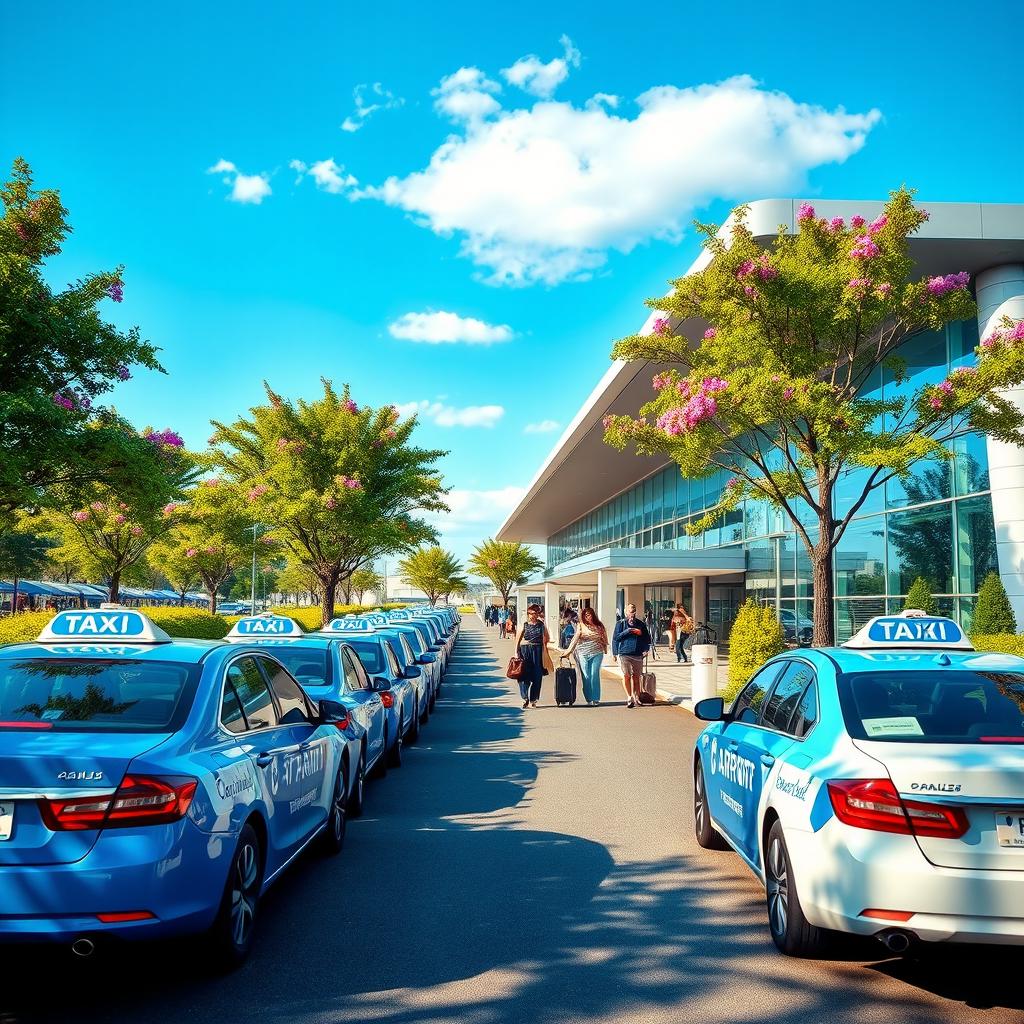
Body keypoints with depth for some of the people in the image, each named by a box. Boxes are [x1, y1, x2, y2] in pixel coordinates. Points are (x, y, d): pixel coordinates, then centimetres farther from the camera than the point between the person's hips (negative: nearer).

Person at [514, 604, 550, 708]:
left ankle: (533, 700, 10)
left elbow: (547, 639, 12)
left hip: (538, 651, 1)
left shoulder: (541, 625, 5)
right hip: (525, 650, -1)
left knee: (537, 677, 2)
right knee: (524, 675, -8)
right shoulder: (524, 625, 3)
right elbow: (518, 639, 5)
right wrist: (516, 652, -2)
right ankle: (525, 699, -6)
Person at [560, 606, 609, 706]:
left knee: (595, 676, -6)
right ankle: (589, 699, 4)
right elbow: (575, 639, 3)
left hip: (597, 653, 0)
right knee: (586, 677, -1)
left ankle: (595, 699, -2)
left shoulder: (599, 625, 9)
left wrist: (605, 650, 11)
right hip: (583, 654, 0)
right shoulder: (581, 626, 5)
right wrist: (568, 651, -1)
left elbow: (604, 638, 15)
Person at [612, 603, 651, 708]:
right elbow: (616, 637, -1)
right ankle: (629, 698, -3)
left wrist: (646, 649, 1)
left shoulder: (641, 624, 13)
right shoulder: (621, 624, 7)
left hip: (638, 654, 2)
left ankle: (636, 697, 12)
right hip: (624, 653, -2)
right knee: (626, 676, -7)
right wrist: (627, 631, -11)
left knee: (636, 676, 5)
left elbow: (647, 638, 16)